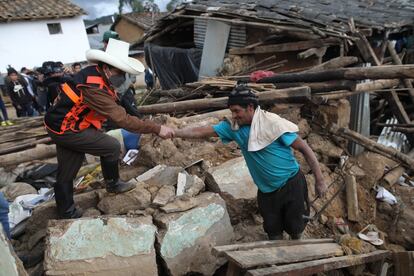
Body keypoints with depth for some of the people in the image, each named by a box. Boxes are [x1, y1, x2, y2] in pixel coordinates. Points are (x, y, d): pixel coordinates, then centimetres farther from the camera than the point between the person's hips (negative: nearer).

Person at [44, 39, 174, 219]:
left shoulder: (94, 73, -4)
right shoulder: (94, 88, -31)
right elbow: (123, 120, -33)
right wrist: (157, 129, -31)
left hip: (60, 124, 9)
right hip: (66, 130, -9)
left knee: (66, 173, 17)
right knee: (112, 147, -3)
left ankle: (66, 213, 31)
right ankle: (113, 184, 19)